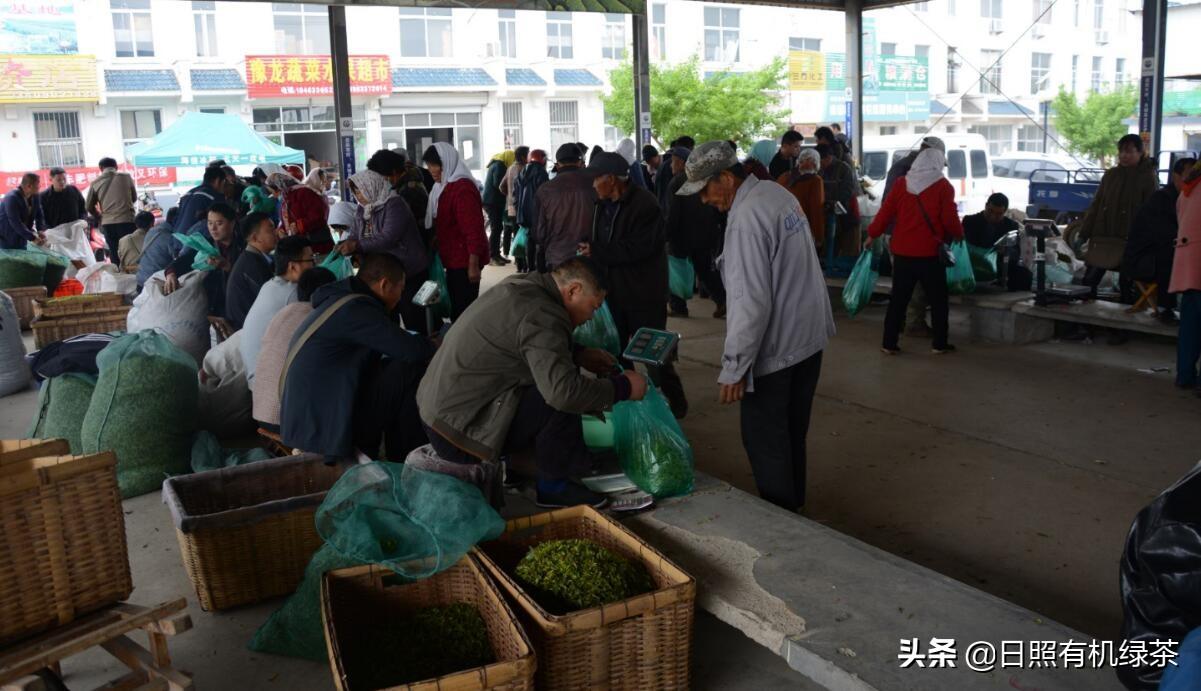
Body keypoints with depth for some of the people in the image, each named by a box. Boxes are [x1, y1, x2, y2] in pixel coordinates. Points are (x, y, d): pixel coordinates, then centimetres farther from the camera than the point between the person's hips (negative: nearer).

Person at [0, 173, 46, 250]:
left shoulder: (35, 196, 0)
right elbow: (16, 223, -29)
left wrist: (41, 230, -18)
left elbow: (39, 215, 2)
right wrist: (32, 238, -33)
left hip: (21, 239, 7)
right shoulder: (12, 198, -23)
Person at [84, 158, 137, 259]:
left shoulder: (96, 182, 7)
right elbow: (134, 198, 18)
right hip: (127, 220, -2)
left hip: (107, 223, 2)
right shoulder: (126, 177, 4)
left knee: (114, 254, 7)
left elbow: (89, 206, 13)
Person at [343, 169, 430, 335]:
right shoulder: (361, 210, 9)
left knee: (413, 321, -3)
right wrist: (344, 245, -14)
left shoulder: (394, 204, -16)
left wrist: (356, 245, -31)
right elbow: (354, 236, 9)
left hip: (409, 273, -8)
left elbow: (388, 237, -26)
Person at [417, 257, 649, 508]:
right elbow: (564, 392, -34)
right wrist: (624, 387, -19)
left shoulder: (521, 286, 6)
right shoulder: (542, 315, -23)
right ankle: (553, 486, -1)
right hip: (457, 431, -10)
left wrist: (580, 356, 15)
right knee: (563, 402, -20)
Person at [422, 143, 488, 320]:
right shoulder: (443, 187, 13)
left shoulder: (463, 188, -17)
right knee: (456, 306, 15)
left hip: (465, 260, -10)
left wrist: (473, 264, -24)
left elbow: (473, 229, -22)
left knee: (464, 308, -6)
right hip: (454, 259, 10)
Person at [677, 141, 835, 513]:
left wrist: (733, 368, -21)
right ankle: (794, 503, 36)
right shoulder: (778, 193, 6)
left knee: (765, 441, 3)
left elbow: (751, 301, -26)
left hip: (775, 348, -10)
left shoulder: (746, 220, -23)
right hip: (810, 337, 10)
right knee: (793, 432, 21)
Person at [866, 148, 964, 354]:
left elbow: (886, 212, 2)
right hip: (930, 253, -3)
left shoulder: (901, 183, 3)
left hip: (902, 251, 3)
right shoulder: (943, 186, -5)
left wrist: (872, 234, 12)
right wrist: (959, 234, 10)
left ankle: (889, 343, 9)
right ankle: (940, 344, 14)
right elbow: (950, 219, -8)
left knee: (898, 299, 9)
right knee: (938, 299, 10)